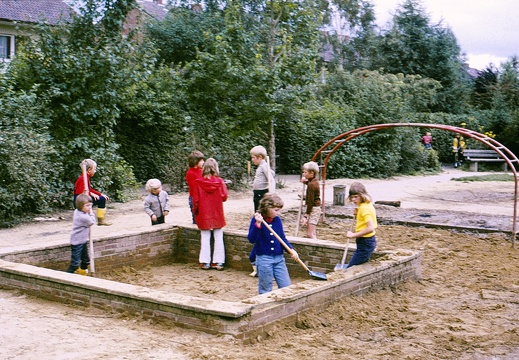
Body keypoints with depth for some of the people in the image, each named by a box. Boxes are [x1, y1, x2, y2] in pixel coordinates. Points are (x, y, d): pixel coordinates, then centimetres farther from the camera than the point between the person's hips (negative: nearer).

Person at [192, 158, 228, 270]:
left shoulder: (199, 182, -8)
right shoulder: (219, 181, -9)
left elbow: (196, 200, -5)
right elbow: (224, 196, -7)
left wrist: (195, 211, 10)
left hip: (204, 214, 0)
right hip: (217, 214, 0)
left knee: (205, 238, 7)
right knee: (218, 237, 7)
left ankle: (205, 262, 9)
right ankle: (218, 262, 7)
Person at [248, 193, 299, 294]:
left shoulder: (277, 220, 3)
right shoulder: (256, 220, -10)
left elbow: (282, 238, 11)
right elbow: (251, 239, -20)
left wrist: (291, 249, -5)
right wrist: (258, 224, -31)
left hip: (279, 258, 5)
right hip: (263, 259, -5)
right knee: (265, 290, 6)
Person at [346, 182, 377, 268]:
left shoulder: (364, 208, -20)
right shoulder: (368, 204, 9)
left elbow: (370, 228, -30)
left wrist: (354, 235, -24)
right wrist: (357, 215, 10)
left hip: (365, 243, -10)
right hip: (370, 241, 10)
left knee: (350, 270, -8)